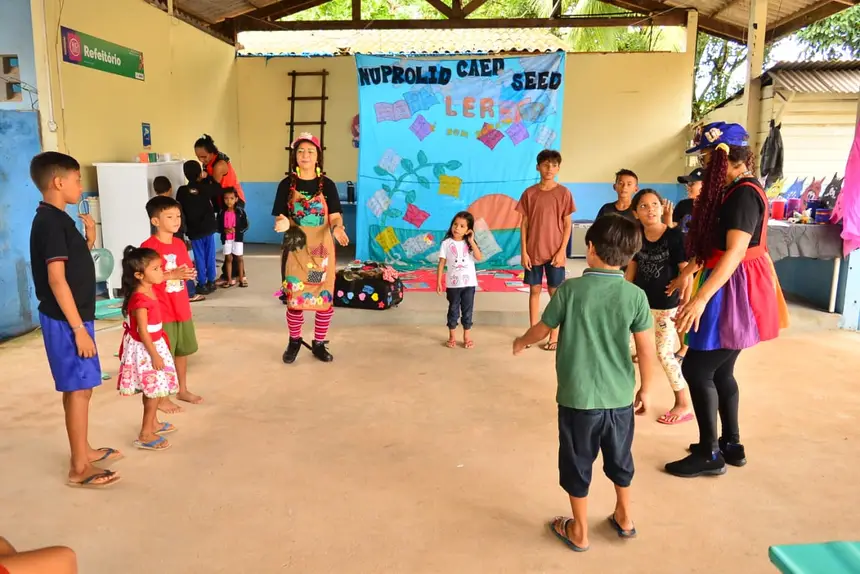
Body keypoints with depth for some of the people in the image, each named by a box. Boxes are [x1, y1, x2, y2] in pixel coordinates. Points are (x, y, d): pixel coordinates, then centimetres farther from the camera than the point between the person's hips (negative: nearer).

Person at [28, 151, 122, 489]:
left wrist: (89, 238, 5)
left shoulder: (55, 219, 12)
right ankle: (79, 468, 7)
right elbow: (56, 279, -23)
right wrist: (78, 328, -23)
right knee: (78, 388, -3)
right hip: (66, 320, -10)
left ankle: (83, 451, 31)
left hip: (72, 316, 10)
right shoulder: (52, 221, -18)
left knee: (79, 387, 18)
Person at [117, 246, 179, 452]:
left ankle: (152, 423, 36)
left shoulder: (149, 291, 4)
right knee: (154, 390, -3)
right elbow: (142, 331, -24)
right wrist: (154, 355, -21)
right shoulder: (140, 299, -26)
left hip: (154, 345, 9)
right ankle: (145, 435, 6)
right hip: (145, 349, -9)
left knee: (153, 390, 20)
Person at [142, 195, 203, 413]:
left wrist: (189, 274, -7)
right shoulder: (148, 246, -15)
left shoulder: (180, 244, 8)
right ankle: (161, 397, 16)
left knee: (183, 351, 17)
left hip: (182, 307, 7)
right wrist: (172, 275, -25)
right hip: (161, 311, -7)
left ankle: (183, 390, 32)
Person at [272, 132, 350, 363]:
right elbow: (280, 218, 1)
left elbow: (335, 216, -4)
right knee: (294, 296, 4)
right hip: (296, 248, 0)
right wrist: (283, 223, -23)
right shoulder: (286, 185, 0)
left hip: (321, 249, 0)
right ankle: (294, 341, 23)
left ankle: (319, 344, 18)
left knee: (325, 296, 3)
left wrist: (338, 228, -27)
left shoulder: (327, 185, 0)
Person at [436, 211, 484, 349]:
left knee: (467, 311, 9)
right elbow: (441, 264, -2)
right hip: (453, 283, -1)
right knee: (453, 310, 10)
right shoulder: (447, 243, -4)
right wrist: (438, 282, -5)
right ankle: (452, 337, 21)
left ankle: (467, 336, 20)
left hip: (469, 283, 1)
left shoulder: (470, 243, 0)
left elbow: (479, 258, -15)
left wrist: (471, 241, -15)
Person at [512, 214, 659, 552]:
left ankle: (579, 531, 29)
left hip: (578, 397, -2)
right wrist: (646, 390, 10)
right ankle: (624, 519, 42)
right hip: (620, 397, 3)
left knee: (577, 464, 15)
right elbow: (647, 350, -5)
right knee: (620, 460, 24)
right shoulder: (635, 295, -8)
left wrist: (521, 342, 22)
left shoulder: (570, 290, -12)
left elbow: (542, 329, 1)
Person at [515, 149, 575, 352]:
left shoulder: (564, 193, -3)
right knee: (534, 290, 10)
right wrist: (523, 251, -3)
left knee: (555, 292, 5)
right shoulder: (529, 193, 1)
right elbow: (524, 224, 2)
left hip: (555, 252, -1)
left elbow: (567, 225, -2)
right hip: (533, 252, 2)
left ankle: (554, 336, 15)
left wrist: (562, 251, -9)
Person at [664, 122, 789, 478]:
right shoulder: (734, 190, 13)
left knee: (696, 369, -5)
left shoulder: (743, 194, -19)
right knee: (720, 371, 16)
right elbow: (713, 240, 22)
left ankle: (709, 455, 6)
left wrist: (701, 298, -35)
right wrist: (689, 271, 28)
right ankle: (731, 445, 28)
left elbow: (735, 252, -29)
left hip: (734, 291, -10)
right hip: (727, 289, 10)